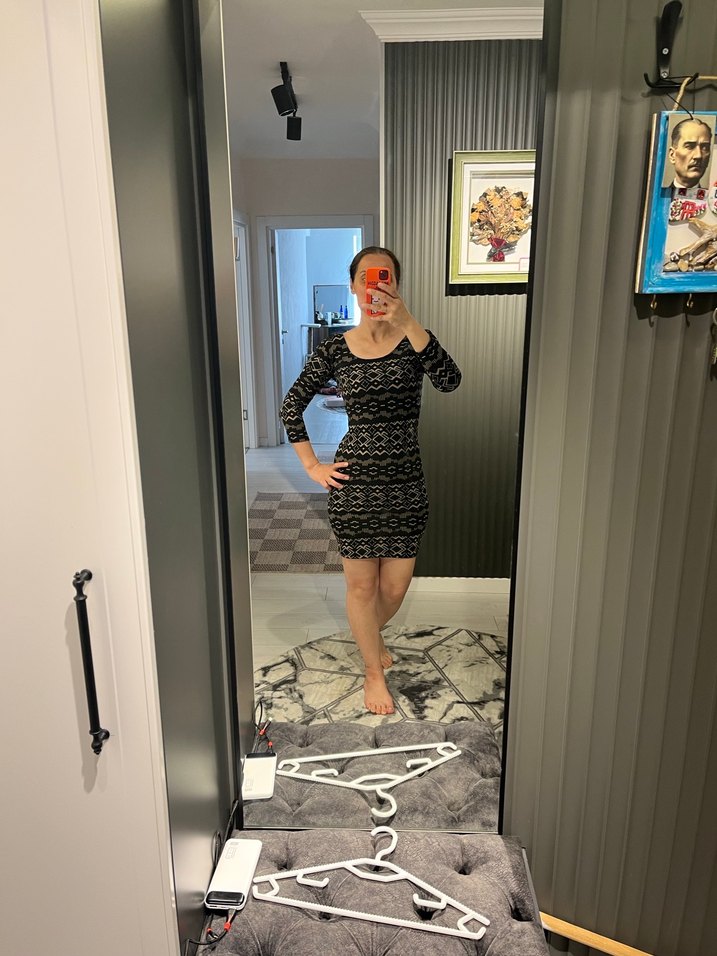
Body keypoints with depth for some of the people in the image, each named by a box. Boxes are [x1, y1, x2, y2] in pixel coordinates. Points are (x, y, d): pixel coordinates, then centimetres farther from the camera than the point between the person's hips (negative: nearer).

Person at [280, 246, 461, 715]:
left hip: (406, 479, 1)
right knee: (362, 584, 9)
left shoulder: (412, 339, -3)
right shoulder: (335, 350, -3)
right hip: (354, 480, -1)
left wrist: (406, 320, -29)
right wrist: (312, 466, 1)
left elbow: (450, 380, -24)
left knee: (396, 585, 12)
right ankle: (374, 670, 33)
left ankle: (371, 635, 46)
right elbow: (292, 406, 7)